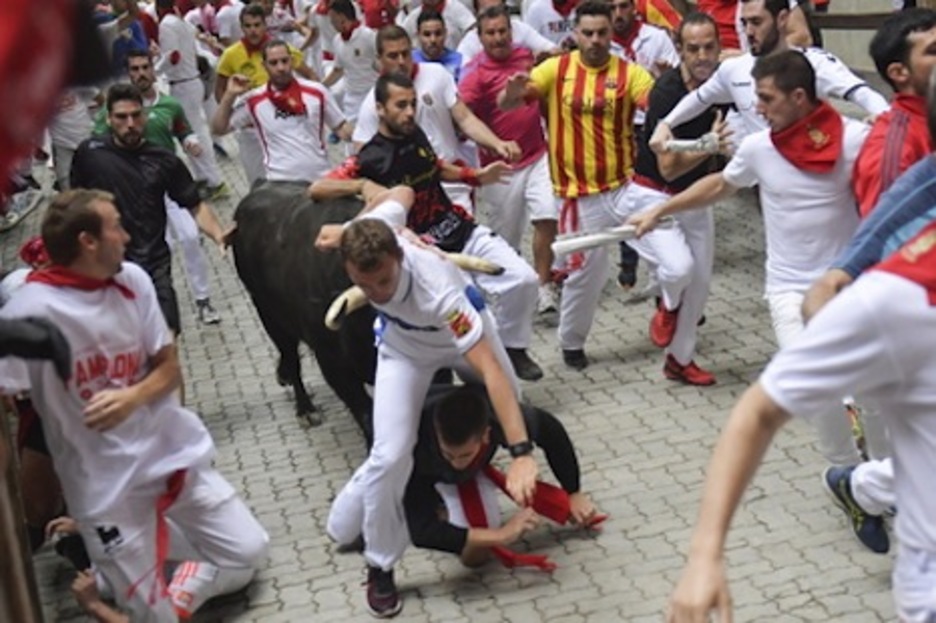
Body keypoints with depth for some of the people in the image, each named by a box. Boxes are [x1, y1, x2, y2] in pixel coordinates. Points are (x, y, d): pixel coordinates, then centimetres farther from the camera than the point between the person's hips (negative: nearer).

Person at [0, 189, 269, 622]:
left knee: (248, 553, 7)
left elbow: (170, 368, 3)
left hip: (175, 454, 5)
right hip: (106, 487, -5)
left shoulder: (133, 280, -3)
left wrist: (132, 397, -19)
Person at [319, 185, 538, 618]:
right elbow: (402, 193, -10)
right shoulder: (368, 233, -35)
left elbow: (491, 370, -50)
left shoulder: (438, 290, -47)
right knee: (390, 455, -13)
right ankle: (379, 566, 6)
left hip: (461, 332, -2)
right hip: (404, 345, 2)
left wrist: (521, 454, -56)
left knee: (516, 417, 18)